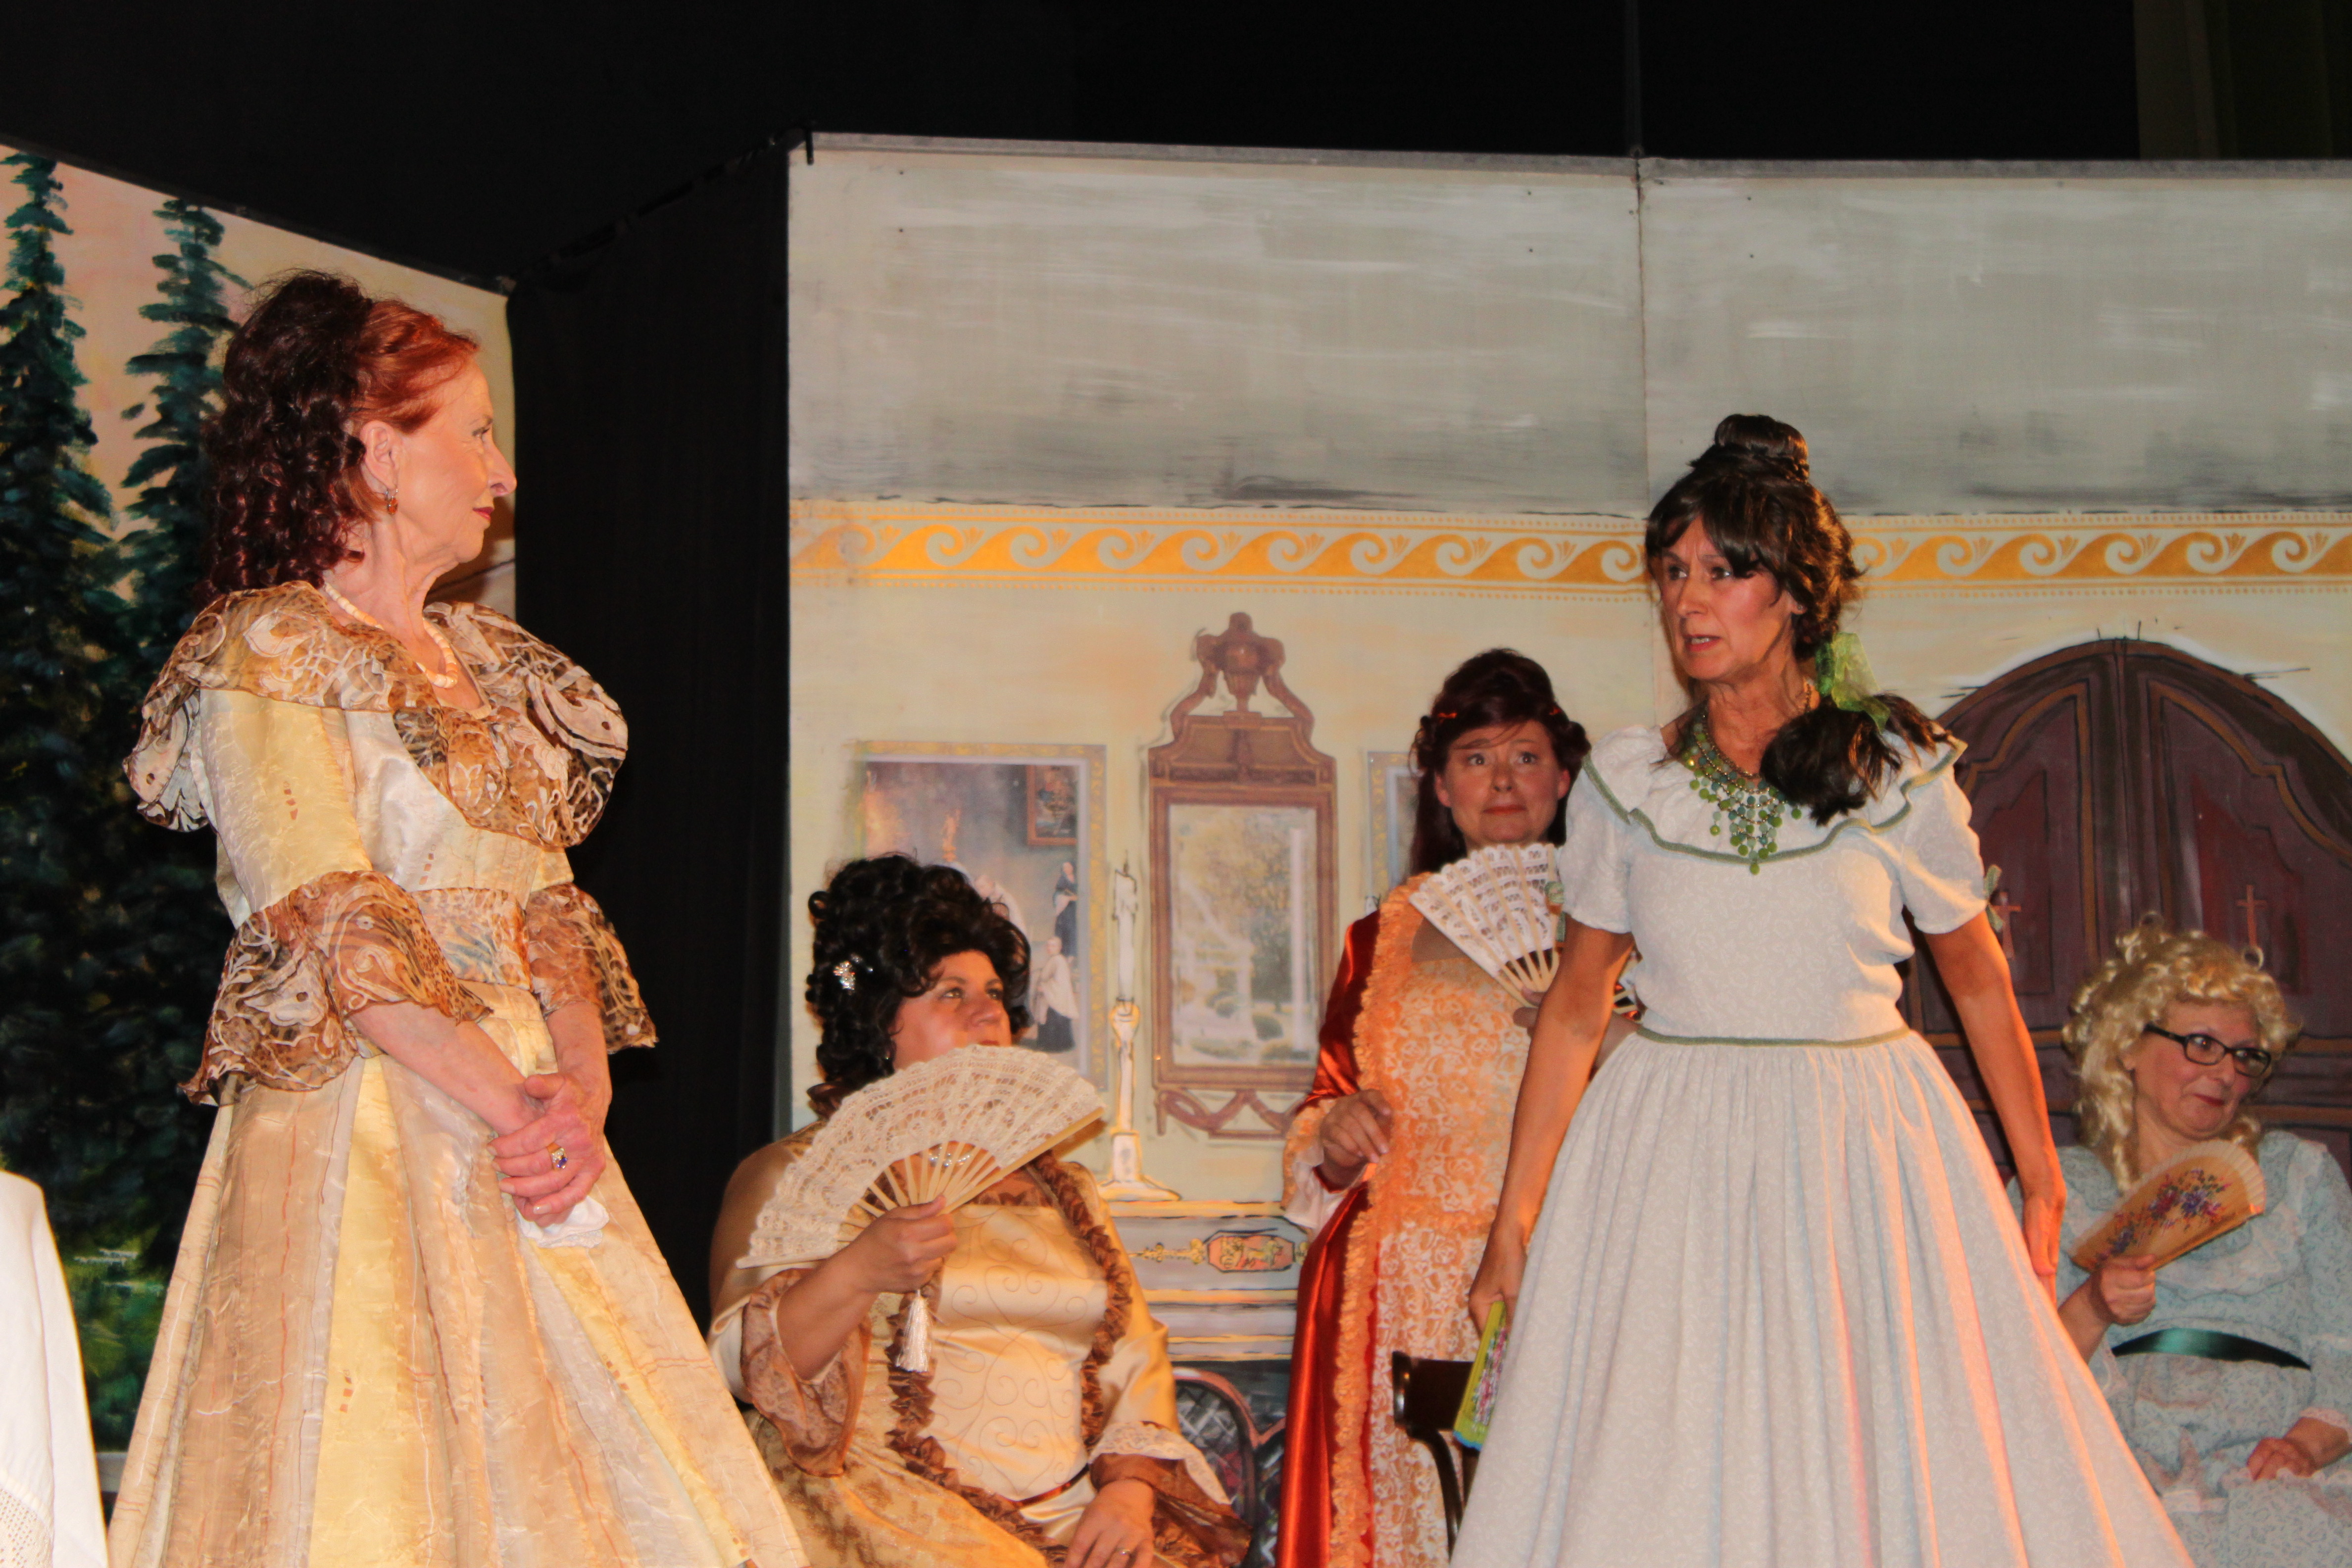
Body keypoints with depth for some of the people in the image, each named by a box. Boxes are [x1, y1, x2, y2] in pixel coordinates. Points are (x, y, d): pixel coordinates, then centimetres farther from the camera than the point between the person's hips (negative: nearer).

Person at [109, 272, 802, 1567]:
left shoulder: (485, 664, 18)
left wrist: (583, 1085, -8)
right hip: (362, 1142, -7)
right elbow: (333, 923, -14)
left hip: (526, 1121, 7)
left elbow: (550, 913, 11)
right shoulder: (266, 655, -4)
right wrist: (505, 1100, -19)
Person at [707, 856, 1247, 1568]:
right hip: (893, 1506, -4)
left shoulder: (1064, 1189, 24)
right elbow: (747, 1362, -5)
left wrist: (1131, 1487, -4)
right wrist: (857, 1274, -22)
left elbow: (1136, 1358, 15)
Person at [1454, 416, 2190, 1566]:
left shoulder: (1900, 777, -1)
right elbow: (1574, 1007, 7)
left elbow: (1980, 985, 9)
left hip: (1865, 1159, 0)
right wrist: (1515, 1221, 4)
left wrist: (2041, 1187, 11)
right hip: (1673, 1168, 1)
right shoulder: (1624, 784, 2)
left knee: (1896, 1467, 1)